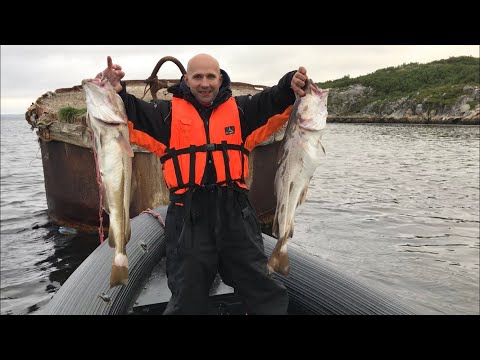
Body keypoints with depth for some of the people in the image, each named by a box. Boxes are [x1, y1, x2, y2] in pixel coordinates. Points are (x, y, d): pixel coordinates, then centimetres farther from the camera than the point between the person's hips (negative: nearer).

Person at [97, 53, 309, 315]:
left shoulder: (240, 109, 10)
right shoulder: (168, 112, 6)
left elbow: (275, 102, 1)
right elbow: (131, 116, -2)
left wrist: (291, 86, -20)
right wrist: (116, 93, -22)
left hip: (235, 212, 2)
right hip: (187, 215, -1)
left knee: (262, 286, 15)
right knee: (187, 294, 13)